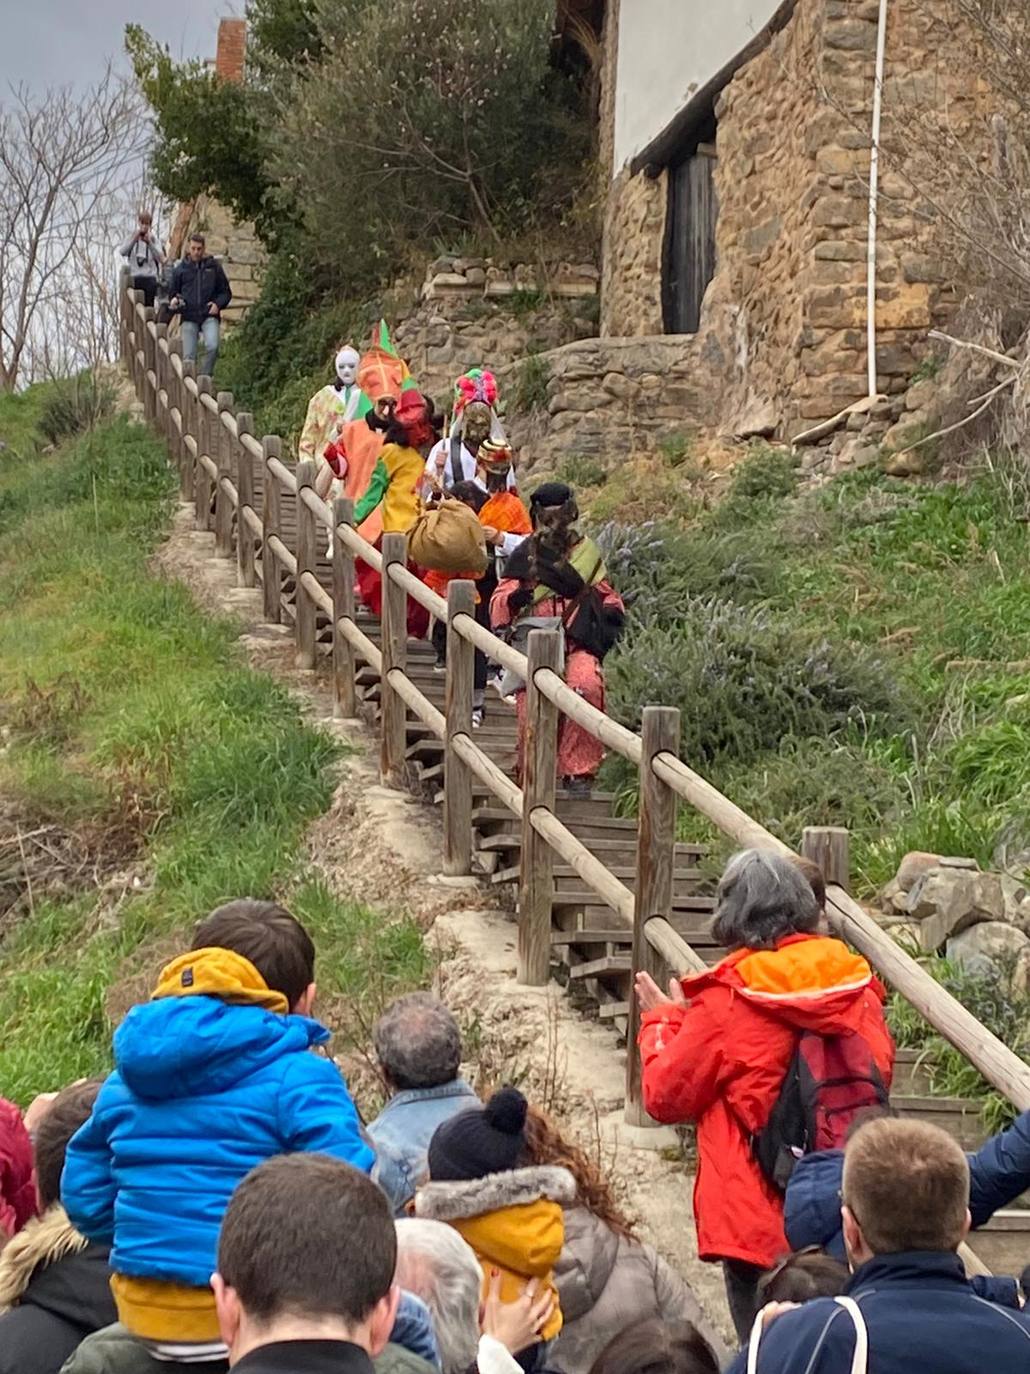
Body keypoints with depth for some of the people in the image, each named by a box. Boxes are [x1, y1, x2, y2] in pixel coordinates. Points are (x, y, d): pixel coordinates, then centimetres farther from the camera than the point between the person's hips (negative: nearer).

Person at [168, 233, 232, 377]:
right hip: (188, 318, 1)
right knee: (189, 356, -1)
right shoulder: (180, 269, 9)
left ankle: (205, 375, -8)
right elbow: (172, 292, 18)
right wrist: (174, 300, -5)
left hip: (209, 316, -1)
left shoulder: (214, 267, 7)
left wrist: (218, 304, -7)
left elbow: (226, 292, 12)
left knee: (212, 346, -24)